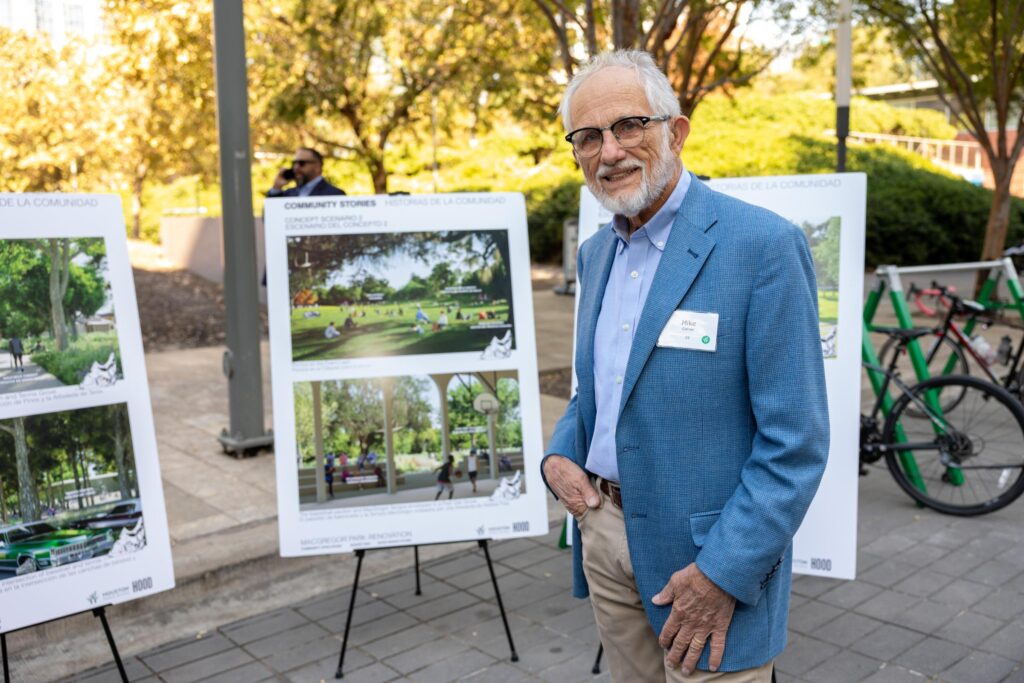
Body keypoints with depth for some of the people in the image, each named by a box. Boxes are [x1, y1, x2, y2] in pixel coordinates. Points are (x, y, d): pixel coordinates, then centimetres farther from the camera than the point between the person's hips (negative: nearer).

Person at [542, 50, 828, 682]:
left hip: (710, 555, -6)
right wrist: (559, 455, 1)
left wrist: (725, 574, -20)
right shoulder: (596, 253, 8)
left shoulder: (763, 245, -17)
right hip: (602, 524, 7)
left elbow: (795, 440, -18)